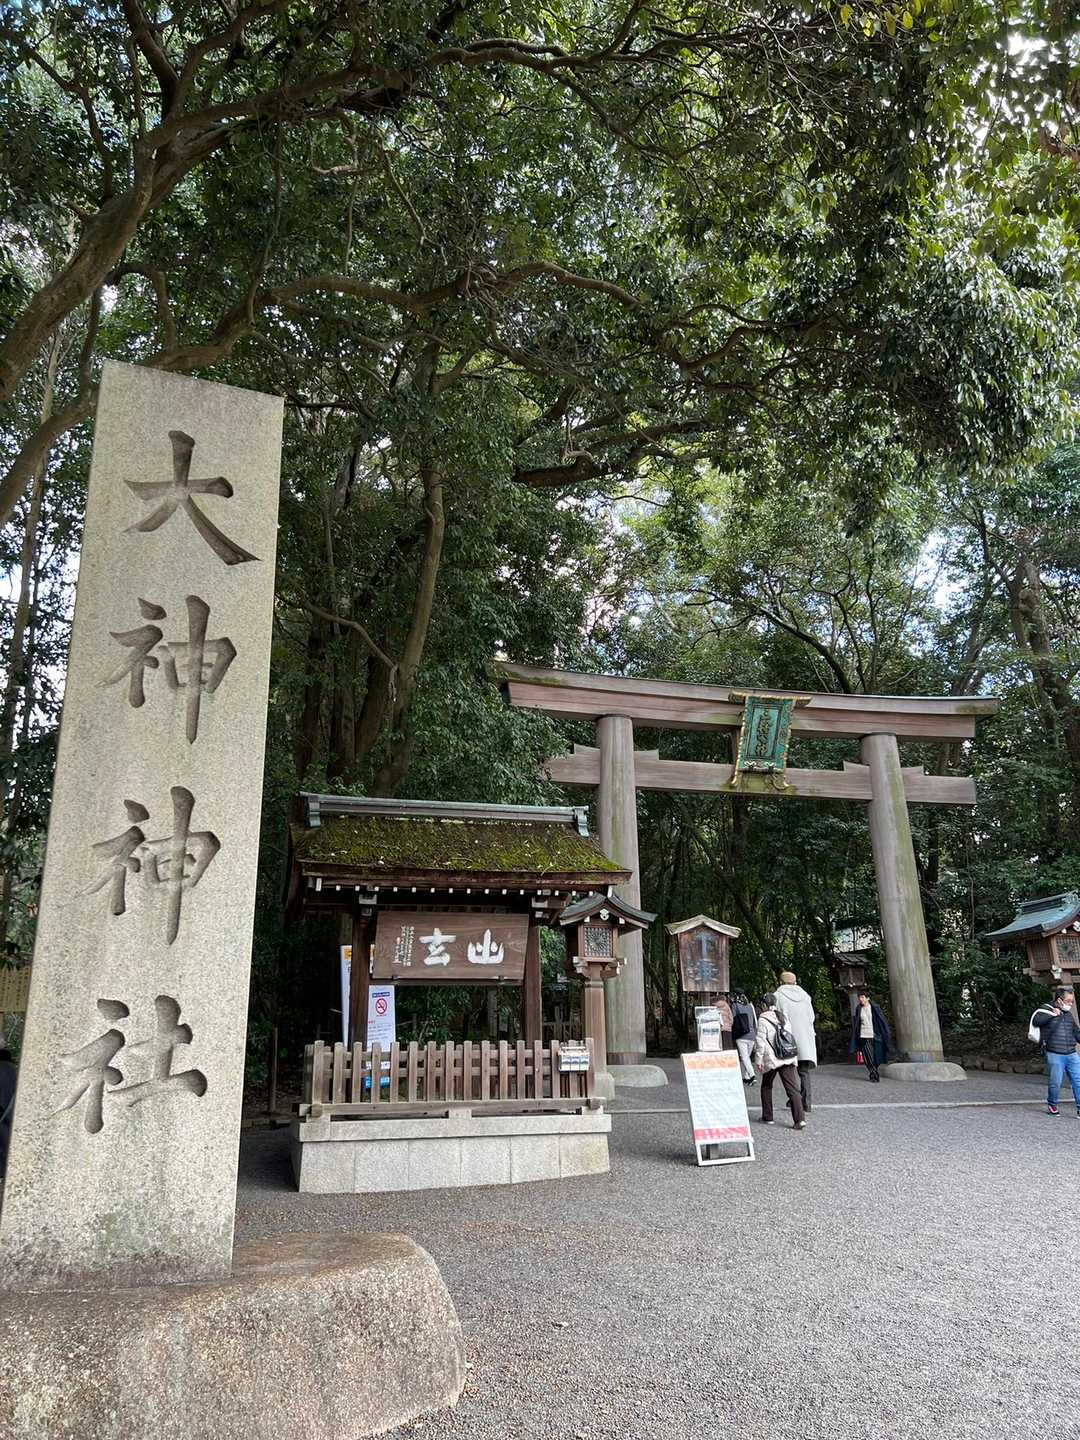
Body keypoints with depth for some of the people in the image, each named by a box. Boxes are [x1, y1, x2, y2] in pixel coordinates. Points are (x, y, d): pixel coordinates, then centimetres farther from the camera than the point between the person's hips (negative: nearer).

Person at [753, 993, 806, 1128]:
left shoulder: (763, 1019, -6)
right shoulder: (782, 1017, 14)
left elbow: (760, 1041, -10)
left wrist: (759, 1060, -7)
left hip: (771, 1059, -5)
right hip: (788, 1057, 5)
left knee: (766, 1086, 15)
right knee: (792, 1088, -3)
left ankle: (767, 1117, 20)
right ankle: (800, 1119, -15)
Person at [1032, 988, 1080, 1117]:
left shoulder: (1069, 1015, 15)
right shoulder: (1047, 1011, -4)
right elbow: (1035, 1020, -22)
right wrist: (1052, 1014, -24)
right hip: (1055, 1055, -5)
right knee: (1055, 1083, 0)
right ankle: (1051, 1105, 20)